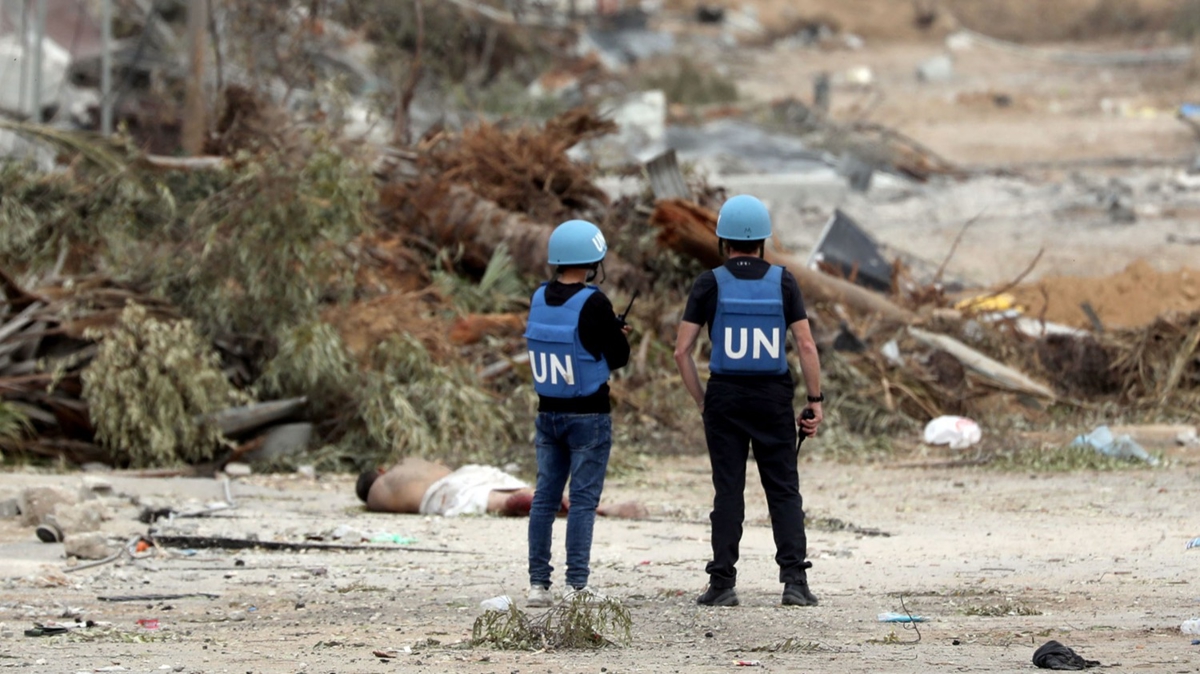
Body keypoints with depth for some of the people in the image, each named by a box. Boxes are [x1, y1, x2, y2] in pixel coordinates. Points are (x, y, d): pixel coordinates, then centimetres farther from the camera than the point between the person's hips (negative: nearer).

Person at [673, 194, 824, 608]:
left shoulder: (711, 284, -1)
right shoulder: (782, 282, 1)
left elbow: (682, 350, -4)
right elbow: (806, 345, -3)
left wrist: (701, 401, 6)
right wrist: (815, 401, 3)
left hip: (725, 396, 0)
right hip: (773, 398, 0)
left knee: (728, 492, 3)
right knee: (784, 491, 3)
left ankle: (722, 584, 1)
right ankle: (794, 581, -6)